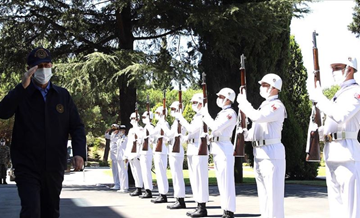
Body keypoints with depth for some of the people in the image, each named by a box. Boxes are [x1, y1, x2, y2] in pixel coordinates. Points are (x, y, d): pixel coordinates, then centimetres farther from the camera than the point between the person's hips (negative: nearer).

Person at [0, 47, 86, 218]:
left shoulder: (63, 95, 8)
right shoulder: (20, 94, 1)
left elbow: (76, 127, 7)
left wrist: (79, 152, -9)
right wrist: (23, 86, -23)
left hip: (54, 167, 4)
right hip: (27, 167, -3)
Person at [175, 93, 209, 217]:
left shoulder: (203, 117, -11)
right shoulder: (196, 117, 19)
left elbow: (192, 129, -19)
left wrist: (181, 119, -13)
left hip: (199, 150, -10)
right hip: (192, 150, 10)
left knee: (200, 179, -8)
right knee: (194, 179, 11)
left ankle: (202, 208, -5)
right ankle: (199, 206, 16)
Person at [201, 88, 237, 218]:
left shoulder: (230, 113, -11)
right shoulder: (222, 113, 19)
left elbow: (216, 126, -21)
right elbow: (213, 127, 19)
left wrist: (205, 115, -12)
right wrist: (205, 116, 13)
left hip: (224, 148, -10)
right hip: (217, 149, 10)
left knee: (226, 181, -8)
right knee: (221, 181, 11)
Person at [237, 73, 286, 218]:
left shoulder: (277, 106, -9)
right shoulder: (264, 105, 20)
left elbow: (258, 117, -26)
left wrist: (243, 103, -15)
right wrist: (246, 134, 1)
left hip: (271, 152, -9)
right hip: (258, 153, 9)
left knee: (273, 192, -7)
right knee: (263, 192, 13)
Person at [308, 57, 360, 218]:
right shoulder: (338, 95, 22)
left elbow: (340, 116, -21)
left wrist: (319, 98, -13)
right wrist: (319, 131, 7)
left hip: (346, 151, -9)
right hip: (331, 153, 9)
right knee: (336, 204, 11)